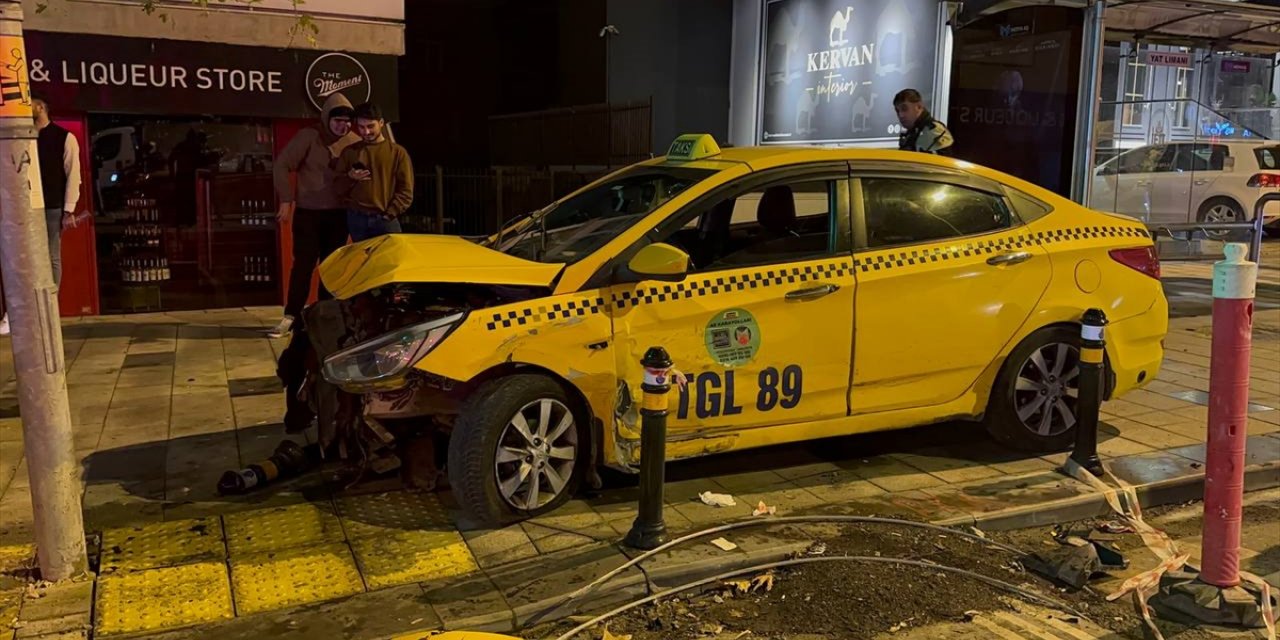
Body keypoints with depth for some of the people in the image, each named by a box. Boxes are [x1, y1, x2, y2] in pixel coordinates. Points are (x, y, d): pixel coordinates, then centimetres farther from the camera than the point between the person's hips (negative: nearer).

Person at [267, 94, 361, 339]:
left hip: (339, 214, 3)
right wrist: (286, 200, -11)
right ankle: (291, 316, 4)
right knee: (303, 265, -3)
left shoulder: (354, 142, 2)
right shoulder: (309, 136, -8)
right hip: (308, 212, -3)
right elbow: (281, 166, -7)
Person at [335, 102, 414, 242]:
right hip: (356, 219, 2)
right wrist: (350, 178, -8)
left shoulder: (397, 152, 3)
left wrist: (389, 214, -11)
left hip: (385, 220, -2)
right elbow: (338, 187, 13)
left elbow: (406, 191, -1)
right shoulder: (349, 152, 11)